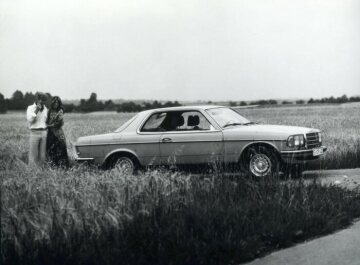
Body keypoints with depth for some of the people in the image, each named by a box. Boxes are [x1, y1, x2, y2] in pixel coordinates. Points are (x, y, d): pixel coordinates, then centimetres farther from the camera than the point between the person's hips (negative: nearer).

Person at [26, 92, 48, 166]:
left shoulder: (45, 109, 12)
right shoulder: (30, 108, -2)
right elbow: (30, 119, -14)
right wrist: (36, 110, -19)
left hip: (44, 132, 4)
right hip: (34, 133, -4)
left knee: (42, 154, 4)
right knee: (33, 154, -4)